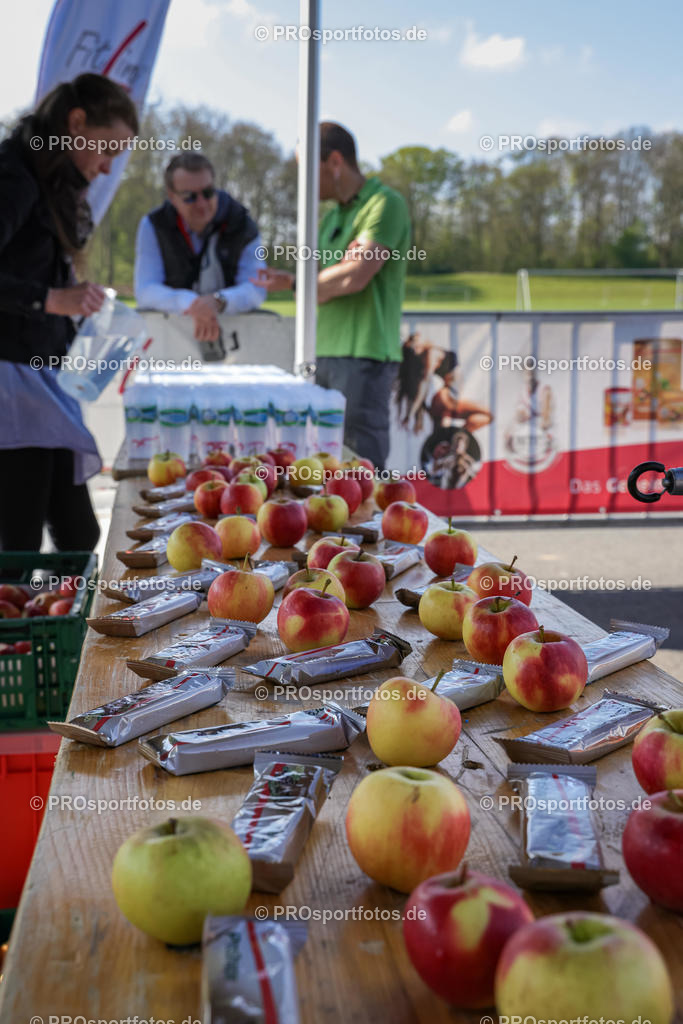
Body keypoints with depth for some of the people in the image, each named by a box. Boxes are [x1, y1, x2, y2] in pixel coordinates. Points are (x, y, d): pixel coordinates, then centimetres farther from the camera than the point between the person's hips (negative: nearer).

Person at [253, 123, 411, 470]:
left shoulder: (385, 203, -7)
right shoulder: (331, 218, 20)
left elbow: (354, 276, -17)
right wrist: (290, 281, 4)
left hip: (365, 356, -8)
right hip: (326, 352, 8)